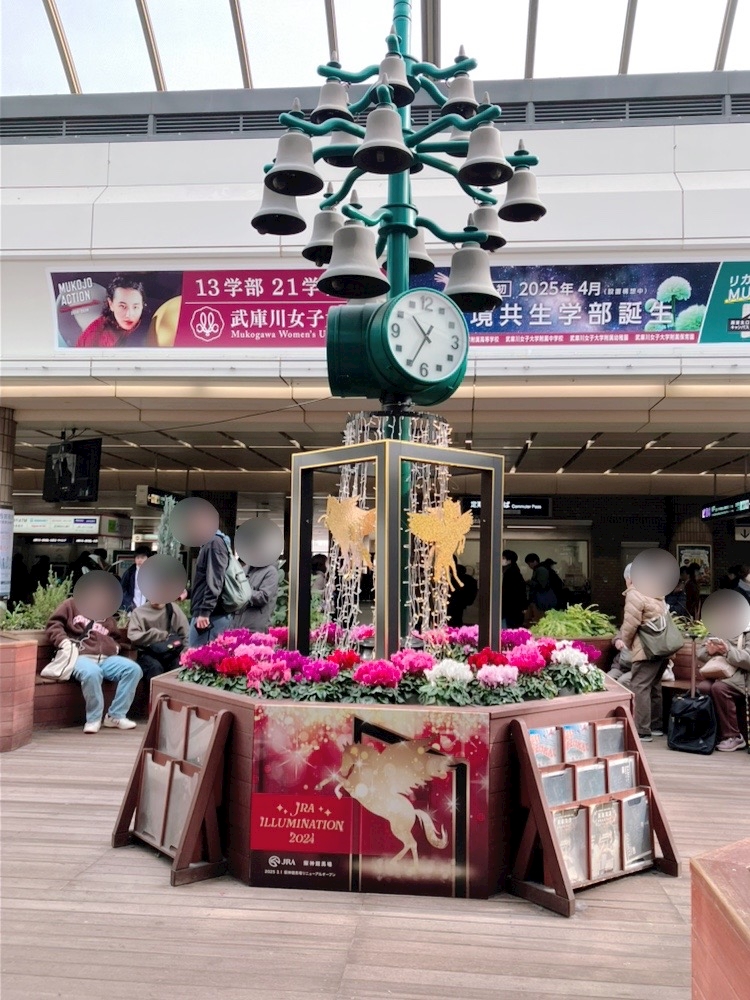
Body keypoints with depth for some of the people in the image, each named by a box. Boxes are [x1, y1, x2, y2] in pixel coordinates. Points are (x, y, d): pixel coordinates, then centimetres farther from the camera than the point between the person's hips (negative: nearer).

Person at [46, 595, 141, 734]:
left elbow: (119, 636, 36)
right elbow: (54, 625, 7)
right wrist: (64, 641, -11)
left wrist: (116, 646, 13)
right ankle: (94, 718, -19)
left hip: (106, 658, 5)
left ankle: (116, 716, -11)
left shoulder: (105, 614, 28)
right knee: (92, 672, -41)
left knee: (133, 669, -20)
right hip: (81, 656, -5)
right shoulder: (72, 604, 16)